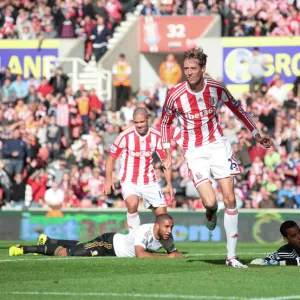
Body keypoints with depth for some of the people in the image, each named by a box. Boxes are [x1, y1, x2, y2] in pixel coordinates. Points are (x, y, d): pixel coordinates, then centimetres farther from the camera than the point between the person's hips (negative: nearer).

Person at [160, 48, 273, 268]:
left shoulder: (216, 89, -8)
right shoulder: (175, 95, -13)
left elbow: (237, 109, 10)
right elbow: (165, 123, 4)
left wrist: (257, 135, 9)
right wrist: (168, 154, -2)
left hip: (218, 144, 2)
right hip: (194, 151, -2)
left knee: (230, 200, -5)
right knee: (210, 201, -17)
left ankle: (232, 256, 2)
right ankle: (211, 212, 26)